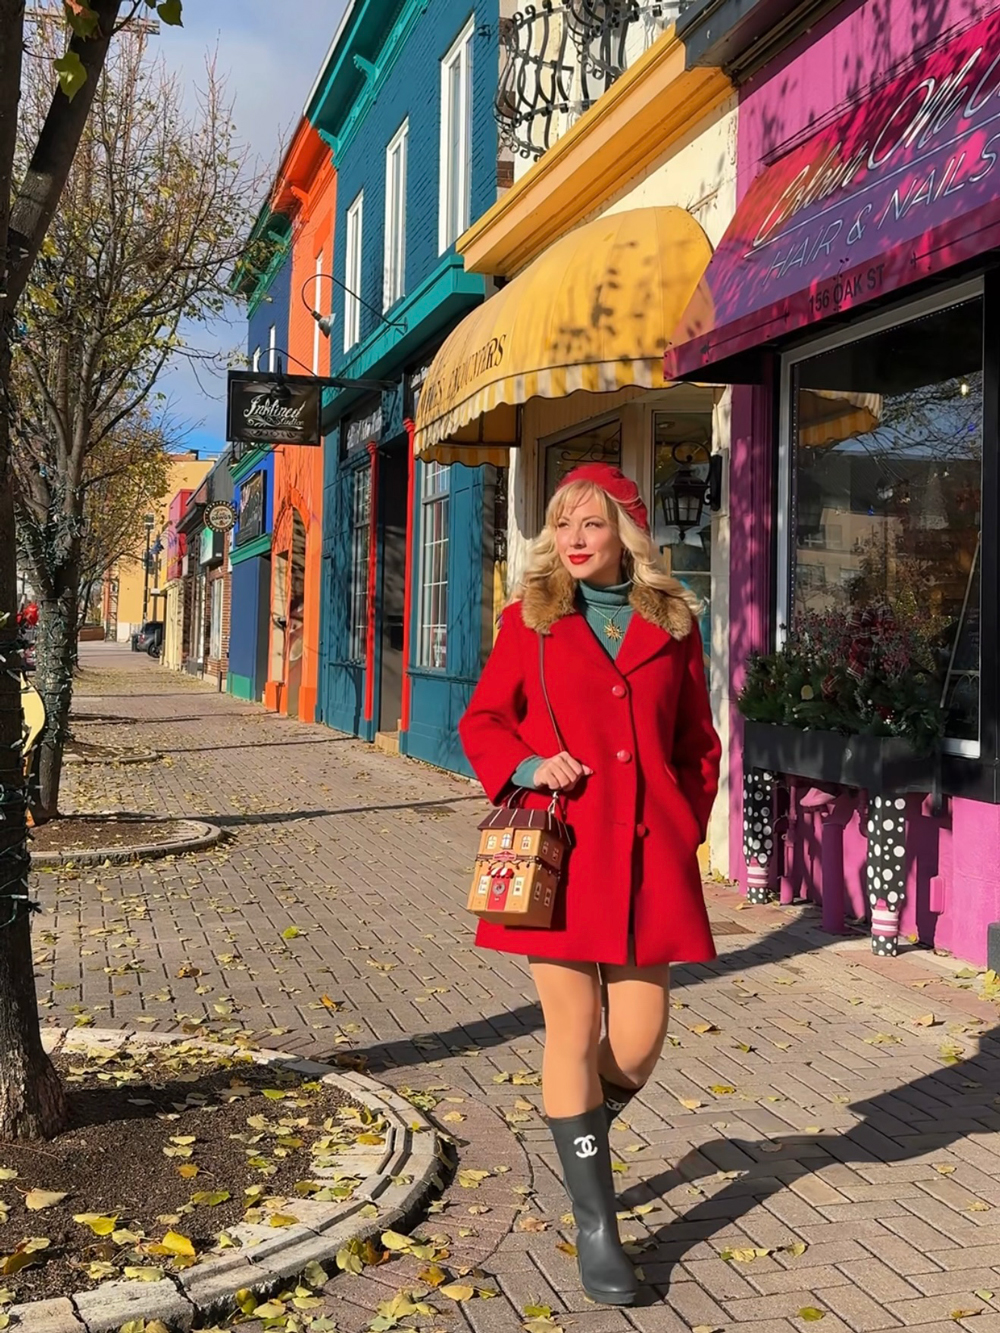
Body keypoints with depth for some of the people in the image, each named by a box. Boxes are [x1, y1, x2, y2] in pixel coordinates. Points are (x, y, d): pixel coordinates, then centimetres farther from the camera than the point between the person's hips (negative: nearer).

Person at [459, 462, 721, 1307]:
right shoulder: (530, 621, 4)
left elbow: (698, 744, 14)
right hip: (562, 850, -2)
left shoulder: (672, 624, 7)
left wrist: (687, 829, 3)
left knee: (641, 1038, 5)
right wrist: (528, 767, -9)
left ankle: (578, 1130, 40)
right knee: (574, 1036, 2)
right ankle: (595, 1223, 18)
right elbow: (483, 723, 10)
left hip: (648, 855, 2)